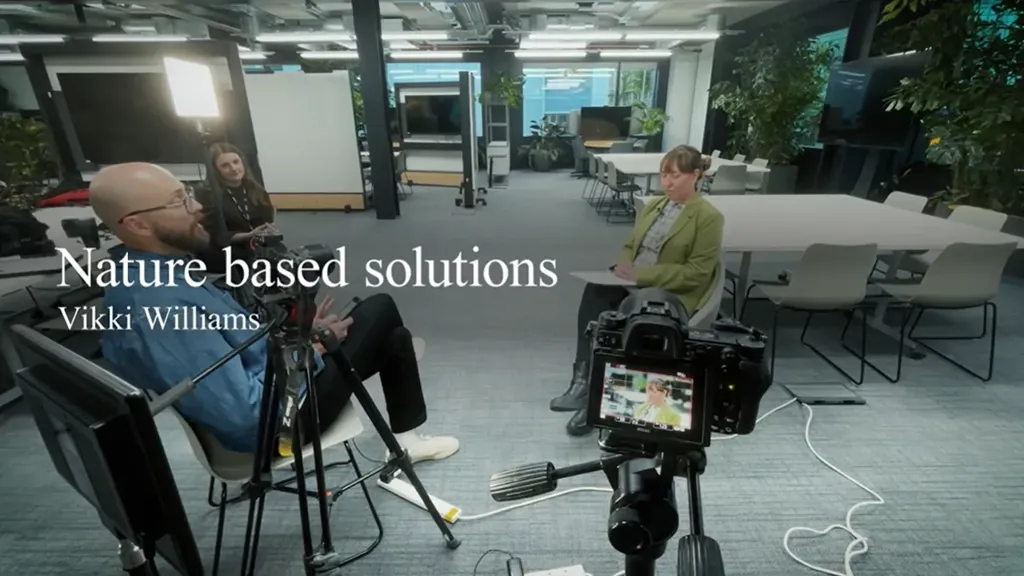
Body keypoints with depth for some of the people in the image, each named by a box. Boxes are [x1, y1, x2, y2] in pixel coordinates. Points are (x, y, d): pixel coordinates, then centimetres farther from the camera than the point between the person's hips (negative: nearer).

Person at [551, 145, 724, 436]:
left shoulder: (709, 217, -5)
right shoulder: (653, 205, 16)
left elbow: (696, 273, -12)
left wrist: (641, 274, -19)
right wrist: (622, 265, -5)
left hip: (672, 296, -5)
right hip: (633, 284, 6)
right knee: (595, 290, -28)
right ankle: (584, 379, -28)